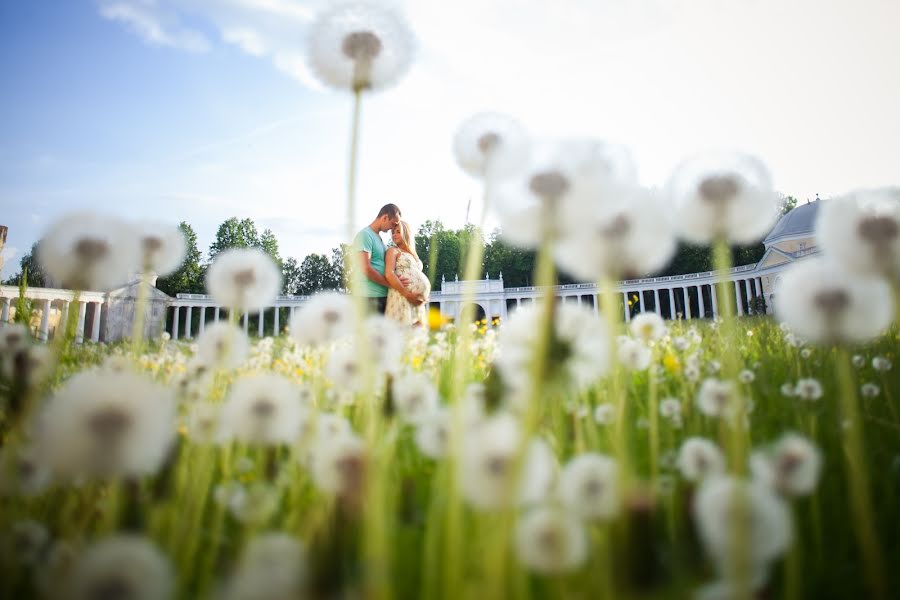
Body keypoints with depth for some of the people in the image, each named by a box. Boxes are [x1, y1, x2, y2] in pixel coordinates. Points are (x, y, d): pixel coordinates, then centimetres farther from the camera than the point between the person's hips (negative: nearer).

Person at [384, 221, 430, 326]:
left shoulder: (413, 254, 25)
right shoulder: (393, 250, 5)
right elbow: (389, 274, -10)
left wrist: (424, 295, 5)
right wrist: (407, 294, -16)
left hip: (417, 301, 7)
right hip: (402, 298, -7)